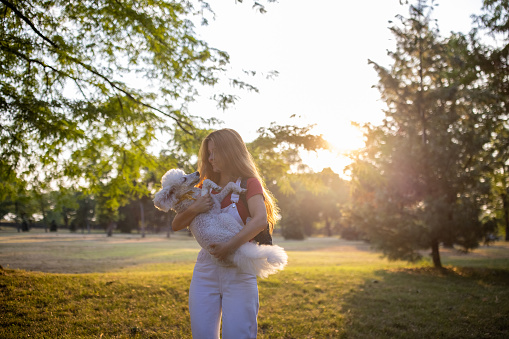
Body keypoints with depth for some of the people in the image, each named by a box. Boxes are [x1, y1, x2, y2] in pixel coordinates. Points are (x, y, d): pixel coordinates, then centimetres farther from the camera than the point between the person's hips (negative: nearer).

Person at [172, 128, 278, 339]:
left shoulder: (249, 183, -1)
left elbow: (260, 219, -21)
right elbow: (176, 225, 10)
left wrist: (230, 246, -29)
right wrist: (194, 209, -10)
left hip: (238, 274, -4)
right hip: (205, 271, 4)